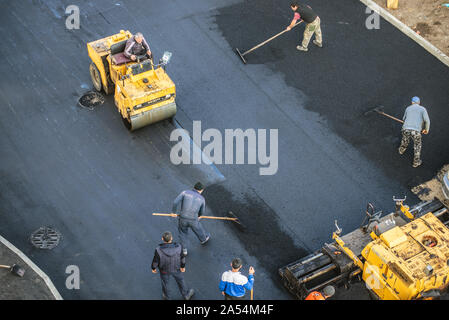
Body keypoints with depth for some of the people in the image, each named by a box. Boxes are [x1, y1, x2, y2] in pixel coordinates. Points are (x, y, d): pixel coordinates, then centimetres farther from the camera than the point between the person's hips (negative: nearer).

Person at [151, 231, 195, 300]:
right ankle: (186, 295, 52)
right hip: (176, 269, 0)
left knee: (165, 282, 30)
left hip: (164, 270, 0)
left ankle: (166, 296, 56)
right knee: (180, 280, 29)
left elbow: (155, 261, -19)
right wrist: (183, 266, 6)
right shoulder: (178, 248, -33)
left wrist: (153, 268, 3)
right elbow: (182, 258, -14)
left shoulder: (159, 251, -38)